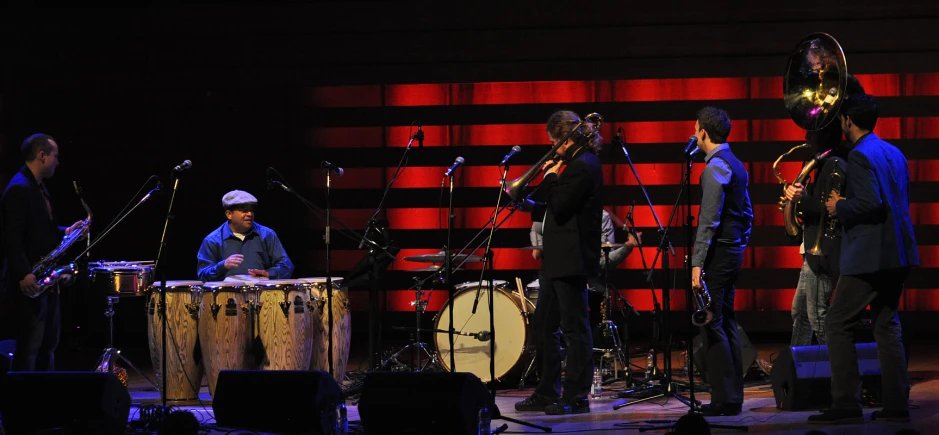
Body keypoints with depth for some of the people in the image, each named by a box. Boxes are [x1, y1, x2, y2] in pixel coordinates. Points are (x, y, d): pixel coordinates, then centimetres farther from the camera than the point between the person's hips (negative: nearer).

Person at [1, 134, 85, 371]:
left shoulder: (39, 188, 16)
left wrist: (66, 232, 10)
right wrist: (24, 274, -28)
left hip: (46, 280, 10)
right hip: (29, 282, -10)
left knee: (48, 344, 13)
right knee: (29, 347, -8)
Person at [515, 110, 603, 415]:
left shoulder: (582, 166, -17)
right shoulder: (579, 163, 15)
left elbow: (559, 207, -20)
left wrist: (550, 179, -8)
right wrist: (552, 179, 6)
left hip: (571, 260, -11)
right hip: (560, 259, 11)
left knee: (574, 328, -5)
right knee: (544, 325, 15)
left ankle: (576, 398, 0)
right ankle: (547, 393, 21)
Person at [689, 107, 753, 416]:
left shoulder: (715, 167, -14)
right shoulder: (736, 165, 15)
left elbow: (709, 220, -20)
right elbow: (747, 213, 19)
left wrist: (697, 262, -22)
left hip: (717, 252, -10)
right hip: (734, 251, 10)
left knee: (712, 325, -8)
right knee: (726, 324, 12)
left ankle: (723, 399, -10)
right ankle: (733, 395, 14)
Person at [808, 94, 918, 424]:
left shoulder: (859, 156, -14)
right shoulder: (894, 154, 14)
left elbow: (871, 204, -24)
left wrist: (840, 208, -7)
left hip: (868, 256, -9)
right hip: (896, 253, 9)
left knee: (838, 325, -3)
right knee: (886, 326, 13)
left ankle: (846, 406, -7)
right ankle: (896, 405, 10)